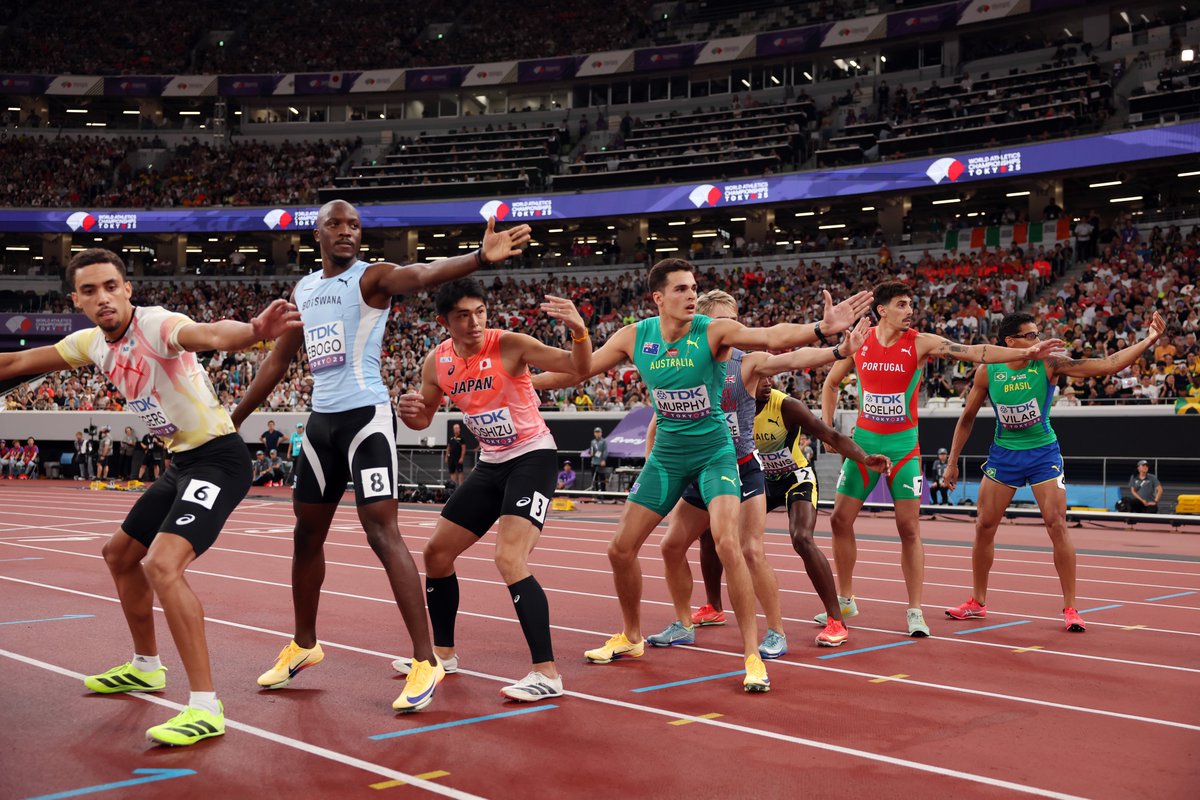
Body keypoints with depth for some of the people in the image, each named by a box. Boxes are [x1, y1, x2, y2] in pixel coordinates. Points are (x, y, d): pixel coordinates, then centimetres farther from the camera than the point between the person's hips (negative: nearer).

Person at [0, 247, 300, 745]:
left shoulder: (156, 325, -21)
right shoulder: (92, 341, 5)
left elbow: (212, 335, -44)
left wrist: (255, 330, -65)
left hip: (217, 458, -10)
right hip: (181, 462, 10)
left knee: (163, 565, -26)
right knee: (120, 554, 24)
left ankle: (206, 709, -22)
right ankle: (146, 667, 44)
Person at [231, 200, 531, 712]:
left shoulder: (372, 277, -7)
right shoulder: (303, 289, 14)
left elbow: (423, 274, -28)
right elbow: (278, 359, 23)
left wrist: (479, 257, -49)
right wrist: (234, 419, 25)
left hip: (365, 415, -7)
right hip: (321, 419, 7)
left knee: (382, 534, -14)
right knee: (307, 534, 16)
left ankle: (426, 661, -11)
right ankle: (304, 645, 35)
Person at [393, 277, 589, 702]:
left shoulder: (508, 345, -19)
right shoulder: (437, 363, -2)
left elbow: (579, 366, -26)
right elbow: (424, 419, 13)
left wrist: (579, 330, -46)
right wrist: (408, 411, -11)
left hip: (533, 456, -7)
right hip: (491, 463, 7)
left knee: (509, 559, -23)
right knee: (436, 553, 12)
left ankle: (547, 673, -17)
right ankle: (443, 652, 31)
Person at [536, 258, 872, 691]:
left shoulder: (714, 331, -18)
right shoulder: (634, 337, -7)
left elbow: (772, 336, -34)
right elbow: (579, 368, 3)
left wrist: (821, 328, -51)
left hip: (714, 452, -4)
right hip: (667, 454, 4)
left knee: (727, 545, -22)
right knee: (621, 548, 7)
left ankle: (752, 655, -10)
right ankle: (630, 637, 32)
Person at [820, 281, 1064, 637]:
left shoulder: (921, 343, -7)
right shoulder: (858, 342, -2)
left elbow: (975, 352, -14)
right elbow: (831, 383, 13)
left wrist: (1026, 353, -24)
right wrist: (827, 429, 5)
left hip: (903, 445, -2)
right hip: (863, 441, 2)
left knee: (909, 527, -3)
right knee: (840, 519, 3)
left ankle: (915, 611, 6)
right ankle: (845, 599, 20)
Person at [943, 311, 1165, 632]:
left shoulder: (1050, 363, -14)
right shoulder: (988, 372, -9)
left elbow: (1108, 365, -19)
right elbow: (967, 417, 3)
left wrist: (1149, 339, -28)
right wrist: (952, 462, 6)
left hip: (1043, 453, -2)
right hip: (1004, 453, 2)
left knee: (1057, 526, -8)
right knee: (984, 527, 3)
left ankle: (1070, 608, 2)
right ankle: (977, 602, 19)